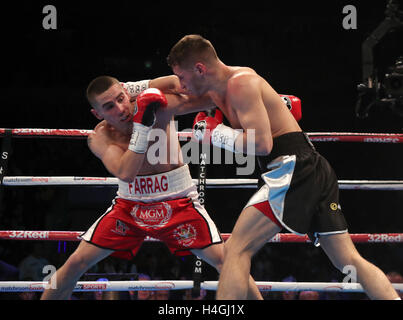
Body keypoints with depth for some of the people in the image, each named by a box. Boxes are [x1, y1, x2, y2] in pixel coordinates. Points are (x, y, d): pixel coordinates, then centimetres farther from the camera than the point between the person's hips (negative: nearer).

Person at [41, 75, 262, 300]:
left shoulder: (159, 105, -17)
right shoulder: (100, 137, -15)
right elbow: (125, 174, -32)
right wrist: (142, 125, -38)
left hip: (178, 202, -1)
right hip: (130, 205, 1)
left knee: (224, 260, -14)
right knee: (76, 263, -3)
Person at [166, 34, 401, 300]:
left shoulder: (241, 83, -11)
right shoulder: (217, 92, 17)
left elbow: (261, 144, -20)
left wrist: (216, 134, -9)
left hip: (294, 168, -10)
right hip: (314, 169, 10)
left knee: (236, 249, -12)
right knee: (349, 261, 7)